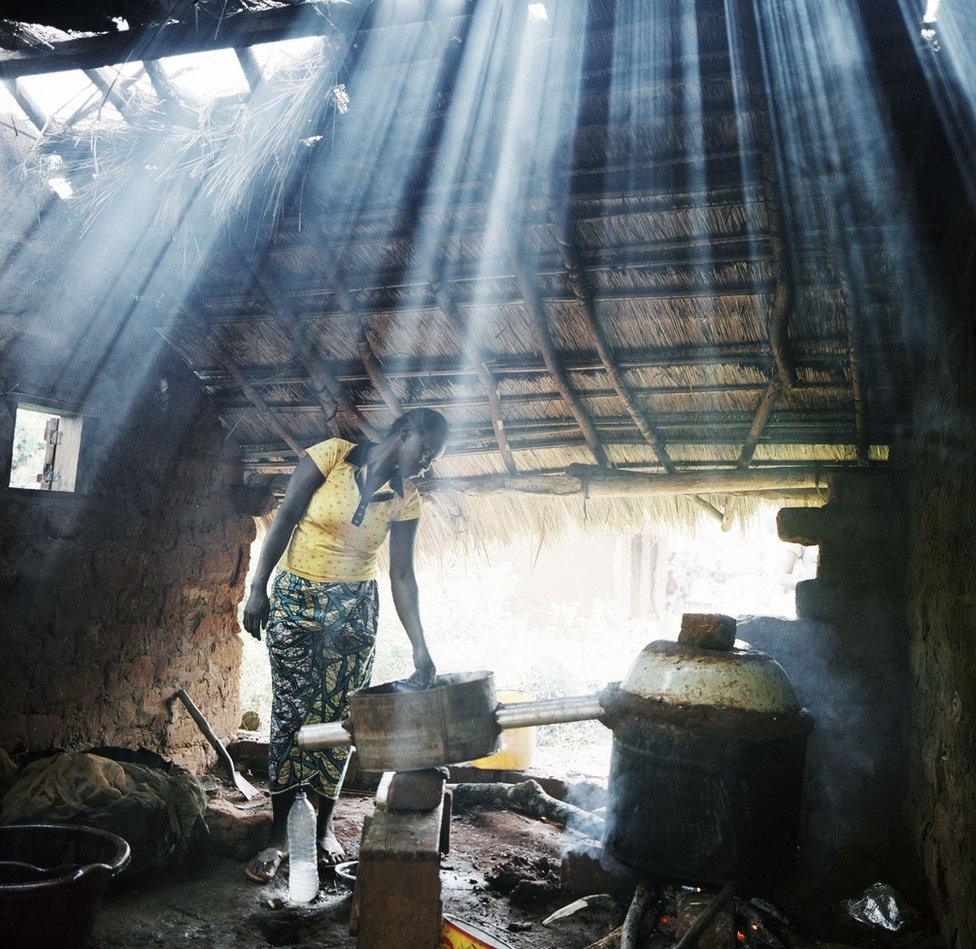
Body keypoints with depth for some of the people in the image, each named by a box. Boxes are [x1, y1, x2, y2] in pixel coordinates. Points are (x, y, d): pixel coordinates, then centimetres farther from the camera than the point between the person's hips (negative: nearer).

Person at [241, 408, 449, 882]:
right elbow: (284, 519, -9)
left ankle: (324, 824, 21)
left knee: (338, 716, 4)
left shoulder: (405, 499, -2)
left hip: (353, 609, 3)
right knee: (290, 713, -2)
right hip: (295, 598, -3)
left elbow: (401, 576, -2)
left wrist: (419, 649, -8)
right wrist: (258, 588, -14)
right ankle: (278, 834, 10)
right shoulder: (331, 455, -11)